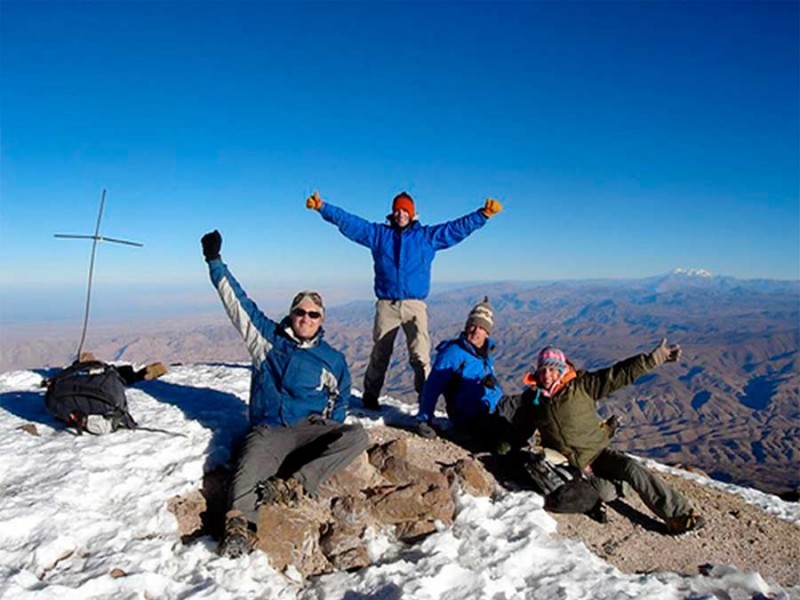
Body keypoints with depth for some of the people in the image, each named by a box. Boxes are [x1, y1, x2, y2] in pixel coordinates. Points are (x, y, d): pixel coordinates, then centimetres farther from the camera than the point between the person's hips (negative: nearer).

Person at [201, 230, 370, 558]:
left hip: (311, 430, 1)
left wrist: (328, 424, 5)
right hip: (267, 430, -1)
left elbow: (340, 398, 23)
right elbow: (236, 301, 10)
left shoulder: (333, 360, 12)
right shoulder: (268, 337, 11)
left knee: (356, 436, -29)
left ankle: (295, 485, -35)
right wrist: (215, 261, 8)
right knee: (248, 476, -31)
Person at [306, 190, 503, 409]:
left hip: (415, 305, 0)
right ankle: (370, 397, 19)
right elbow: (348, 222, 9)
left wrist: (484, 214, -2)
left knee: (420, 356, -6)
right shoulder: (378, 233, 12)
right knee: (379, 354, 7)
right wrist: (322, 207, 2)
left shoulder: (427, 235, 11)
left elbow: (459, 227, 7)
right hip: (386, 304, 1)